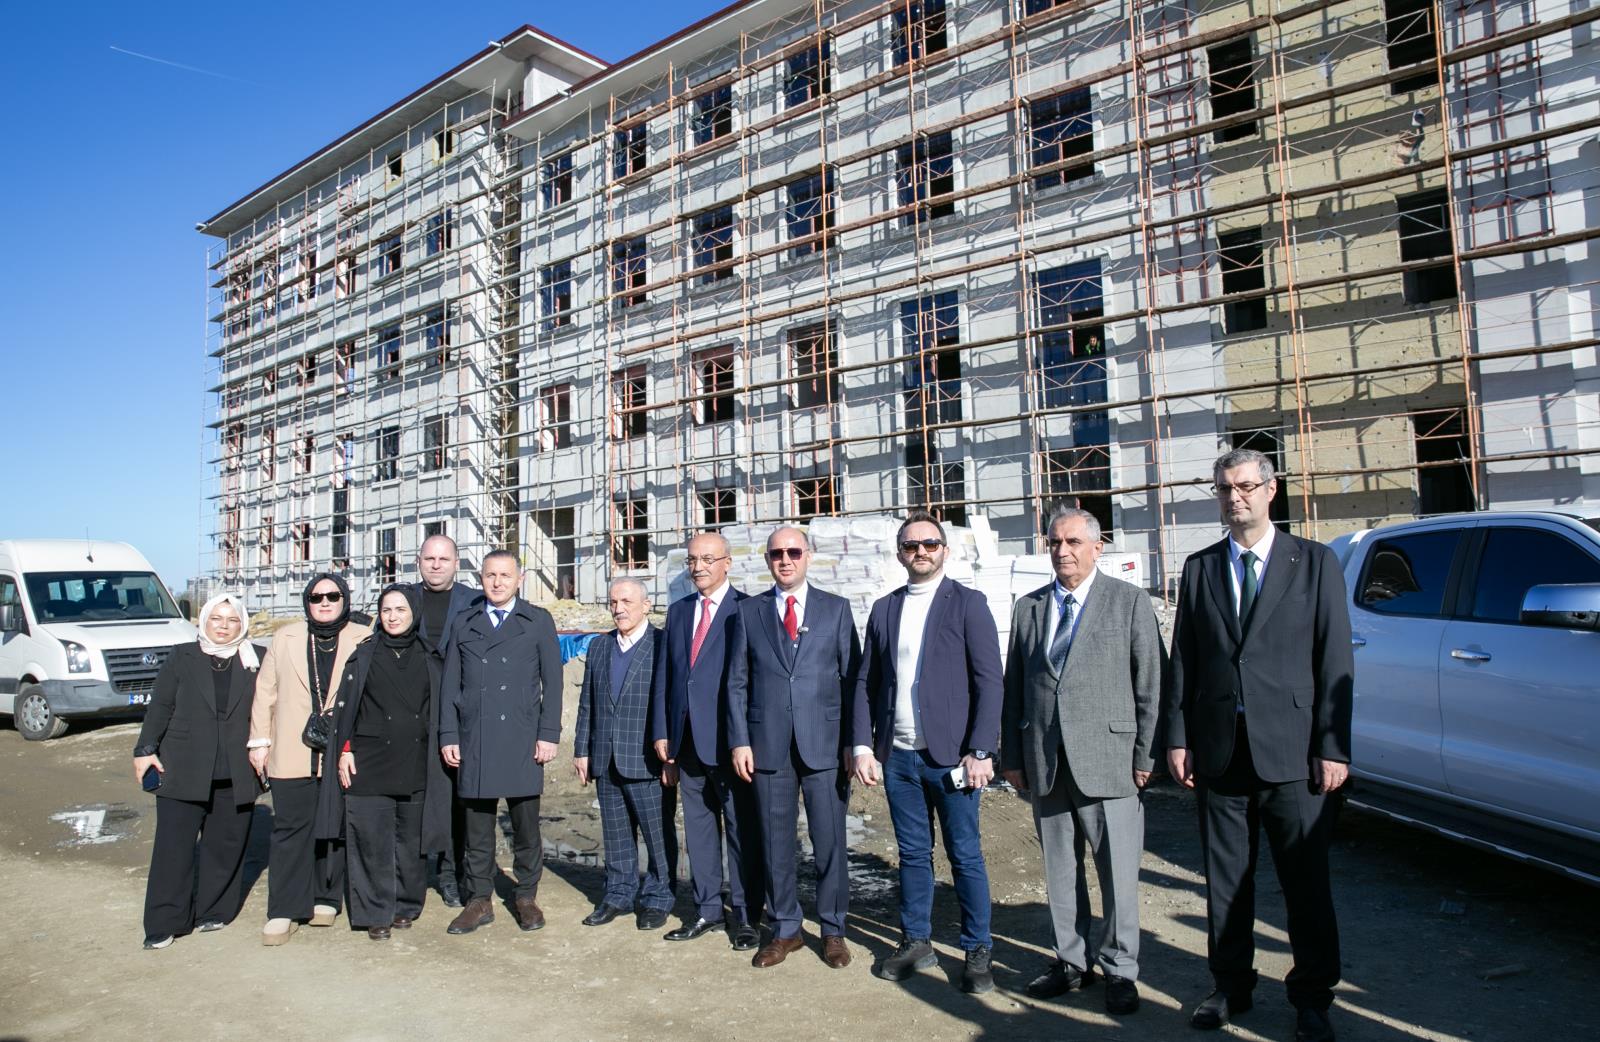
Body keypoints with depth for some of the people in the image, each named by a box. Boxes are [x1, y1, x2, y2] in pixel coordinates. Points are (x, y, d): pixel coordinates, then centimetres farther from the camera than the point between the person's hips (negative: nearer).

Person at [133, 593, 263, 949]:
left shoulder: (256, 661, 5)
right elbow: (160, 707, 6)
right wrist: (146, 749, -1)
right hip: (183, 773, 0)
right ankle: (164, 923, 9)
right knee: (173, 848, 0)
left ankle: (213, 912, 23)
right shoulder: (182, 658, 6)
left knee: (226, 848, 8)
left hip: (236, 776, 1)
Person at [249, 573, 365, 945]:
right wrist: (260, 741, 5)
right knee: (290, 829, 0)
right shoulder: (285, 638, 10)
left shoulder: (362, 641, 2)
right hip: (292, 754, 1)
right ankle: (285, 911, 7)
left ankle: (326, 899, 22)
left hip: (343, 754, -1)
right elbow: (266, 691, 10)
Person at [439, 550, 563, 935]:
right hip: (474, 742, 2)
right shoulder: (464, 625, 12)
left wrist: (548, 734, -5)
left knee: (525, 824, 5)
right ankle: (479, 900, 19)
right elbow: (451, 685, 11)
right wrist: (448, 736, 3)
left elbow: (552, 682, 2)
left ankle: (526, 897, 20)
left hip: (522, 741, -2)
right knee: (478, 826, 7)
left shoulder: (538, 621, 6)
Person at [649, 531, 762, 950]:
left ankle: (746, 916, 15)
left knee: (742, 830, 4)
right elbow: (664, 675, 13)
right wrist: (661, 732, 7)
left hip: (730, 739, -6)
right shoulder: (678, 612, 13)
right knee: (698, 828, 14)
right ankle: (708, 909, 26)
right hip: (688, 740, 6)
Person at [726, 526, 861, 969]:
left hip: (824, 744, -1)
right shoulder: (748, 611, 8)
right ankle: (785, 929, 25)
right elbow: (737, 682, 7)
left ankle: (833, 930, 22)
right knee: (776, 843, 10)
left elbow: (852, 678, 3)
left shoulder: (836, 608, 5)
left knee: (830, 842, 5)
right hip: (769, 745, 1)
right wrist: (739, 740, -1)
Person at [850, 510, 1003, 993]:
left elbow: (989, 682, -7)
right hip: (898, 755, 4)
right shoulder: (884, 609, 10)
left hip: (951, 756, -4)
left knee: (965, 856, 4)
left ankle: (978, 952, 19)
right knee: (912, 854, 14)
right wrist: (862, 745, 4)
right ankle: (916, 942, 28)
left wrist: (979, 751, -13)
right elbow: (866, 682, 12)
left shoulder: (967, 604, -3)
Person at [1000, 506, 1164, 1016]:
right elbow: (1013, 688, 11)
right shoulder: (1027, 608, 11)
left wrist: (1146, 756, -5)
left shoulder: (1129, 601, 0)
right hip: (1044, 763, 4)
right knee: (1059, 869, 13)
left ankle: (1120, 970, 20)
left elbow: (1152, 684, -1)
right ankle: (1072, 960, 28)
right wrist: (1012, 756, 8)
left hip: (1108, 759, -3)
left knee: (1118, 871, 4)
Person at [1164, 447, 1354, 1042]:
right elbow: (1182, 660, 8)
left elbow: (1335, 661, -2)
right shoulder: (1199, 569, 9)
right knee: (1226, 880, 12)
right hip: (1219, 749, 3)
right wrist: (1177, 738, 3)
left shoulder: (1315, 563, 2)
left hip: (1292, 750, -2)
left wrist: (1333, 747, -7)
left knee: (1307, 881, 7)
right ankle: (1230, 986, 28)